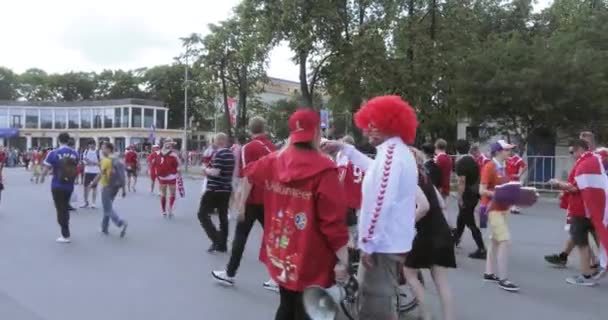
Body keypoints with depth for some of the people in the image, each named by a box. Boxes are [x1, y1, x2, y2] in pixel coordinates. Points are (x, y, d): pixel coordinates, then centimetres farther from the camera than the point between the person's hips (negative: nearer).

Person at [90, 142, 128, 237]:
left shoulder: (106, 160, -13)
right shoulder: (117, 160, 10)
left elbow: (101, 174, -17)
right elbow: (122, 176, 11)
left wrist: (93, 182, -5)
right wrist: (123, 189, 14)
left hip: (107, 187, -8)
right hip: (115, 187, 8)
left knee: (108, 209, -4)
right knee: (108, 207, 18)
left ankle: (121, 223, -23)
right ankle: (104, 228, 25)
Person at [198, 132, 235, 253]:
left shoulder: (218, 154, -16)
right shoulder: (231, 154, 11)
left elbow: (215, 172, -24)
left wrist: (206, 170, -5)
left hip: (214, 189, -8)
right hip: (226, 189, 8)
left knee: (203, 214, -1)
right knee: (223, 216, 11)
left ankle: (216, 240, -11)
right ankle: (222, 244, 15)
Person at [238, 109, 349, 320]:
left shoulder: (274, 160, 2)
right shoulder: (323, 169, -19)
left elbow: (250, 173, 22)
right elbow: (333, 219, -21)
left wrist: (243, 201, 41)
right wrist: (343, 259, -14)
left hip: (281, 256, 6)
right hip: (311, 262, -6)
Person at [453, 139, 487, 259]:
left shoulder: (461, 162, -16)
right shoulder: (473, 160, 9)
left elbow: (462, 181, -22)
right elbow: (478, 177, 14)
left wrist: (460, 198, -18)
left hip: (467, 195, -9)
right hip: (475, 194, 9)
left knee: (470, 223, -3)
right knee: (461, 218, 24)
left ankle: (482, 250, -4)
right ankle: (455, 239, 40)